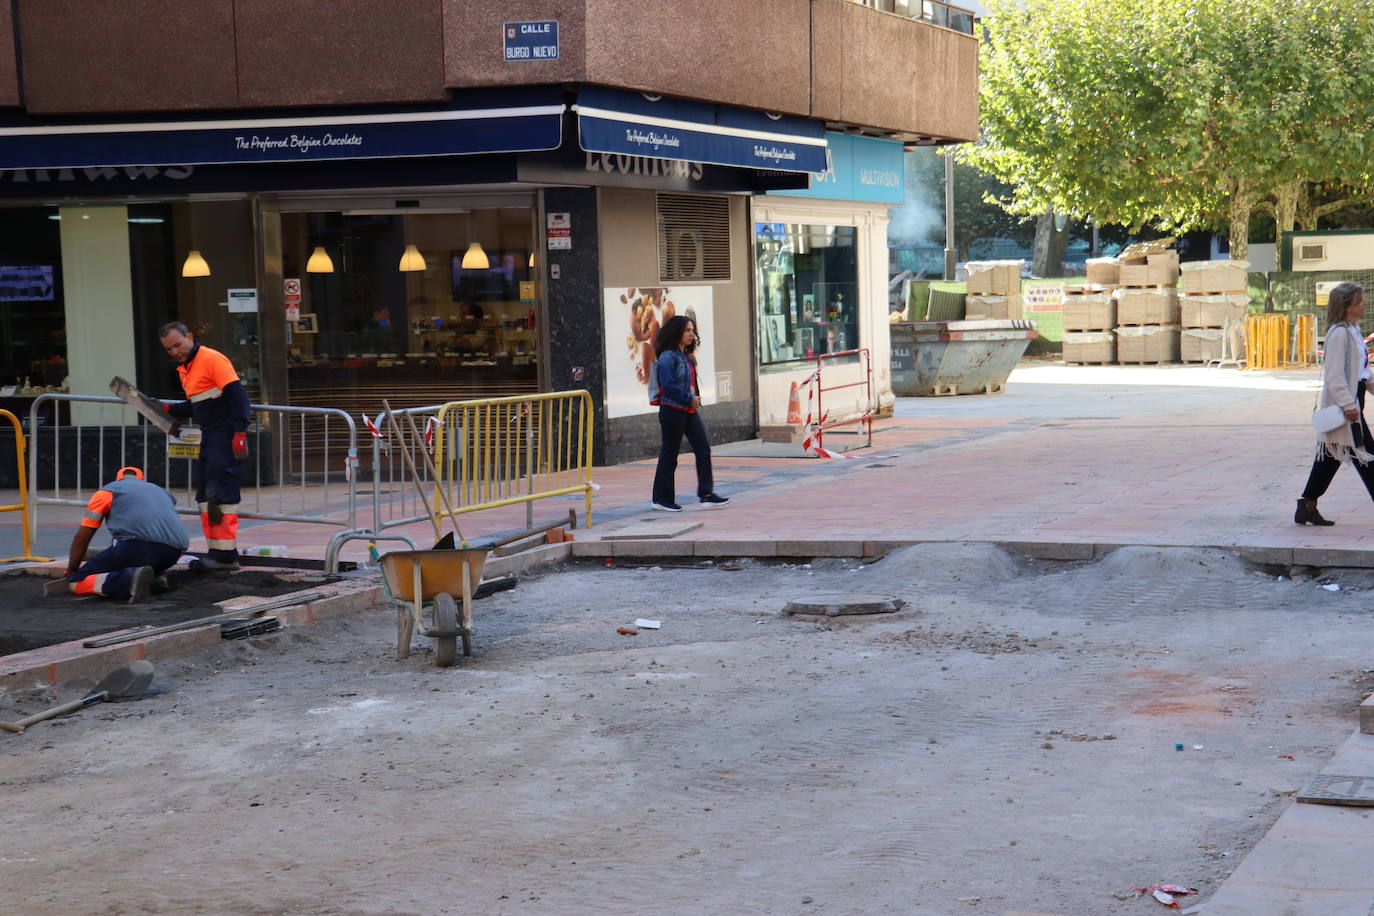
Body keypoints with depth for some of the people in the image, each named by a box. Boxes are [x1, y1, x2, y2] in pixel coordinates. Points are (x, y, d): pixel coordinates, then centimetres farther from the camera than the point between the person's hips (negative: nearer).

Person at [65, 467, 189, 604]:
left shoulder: (107, 491, 21)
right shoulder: (160, 491, 34)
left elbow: (81, 538, 19)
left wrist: (70, 573, 31)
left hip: (137, 546, -6)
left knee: (78, 582, 3)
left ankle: (129, 579, -22)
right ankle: (154, 577, 6)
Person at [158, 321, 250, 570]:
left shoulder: (212, 359, -11)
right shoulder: (185, 369, 18)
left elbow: (237, 395, -18)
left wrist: (239, 432, -24)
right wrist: (168, 410, 14)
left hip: (226, 436, -10)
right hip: (209, 437, 10)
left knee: (221, 495, -11)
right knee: (206, 496, 10)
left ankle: (226, 556, -9)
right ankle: (216, 552, 14)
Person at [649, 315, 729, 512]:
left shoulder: (687, 356, 14)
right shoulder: (667, 357, -13)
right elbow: (668, 386, -21)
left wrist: (696, 398, 4)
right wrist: (690, 399, -16)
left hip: (689, 410, 9)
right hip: (672, 410, -9)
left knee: (703, 449, 0)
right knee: (669, 454, 0)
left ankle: (706, 494, 1)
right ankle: (662, 498, 10)